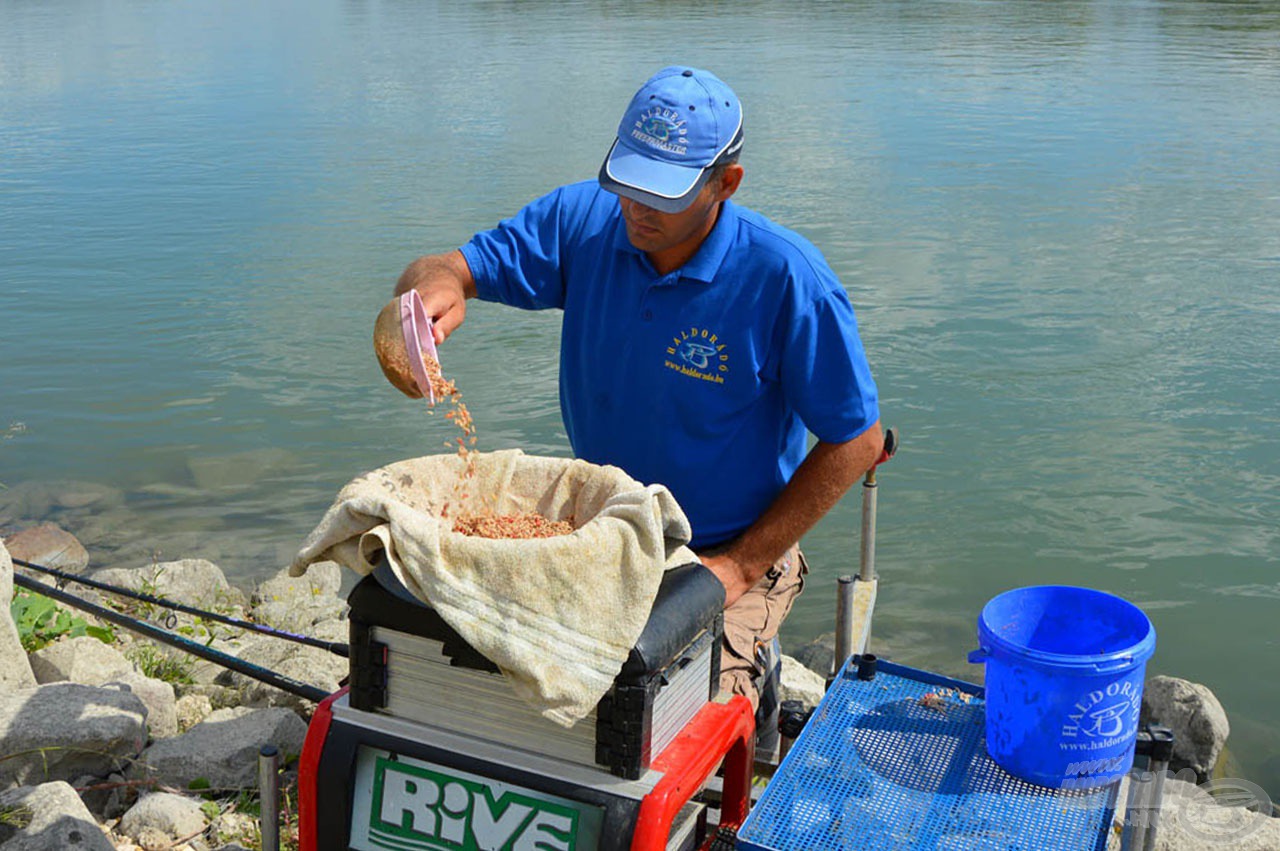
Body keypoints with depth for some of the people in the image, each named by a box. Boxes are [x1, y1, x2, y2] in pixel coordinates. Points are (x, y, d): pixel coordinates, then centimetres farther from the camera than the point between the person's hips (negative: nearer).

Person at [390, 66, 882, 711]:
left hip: (724, 556, -4)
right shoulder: (584, 221, -6)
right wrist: (437, 287, -30)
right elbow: (453, 266, -4)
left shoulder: (785, 278, -19)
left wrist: (741, 567, -13)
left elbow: (856, 443, -12)